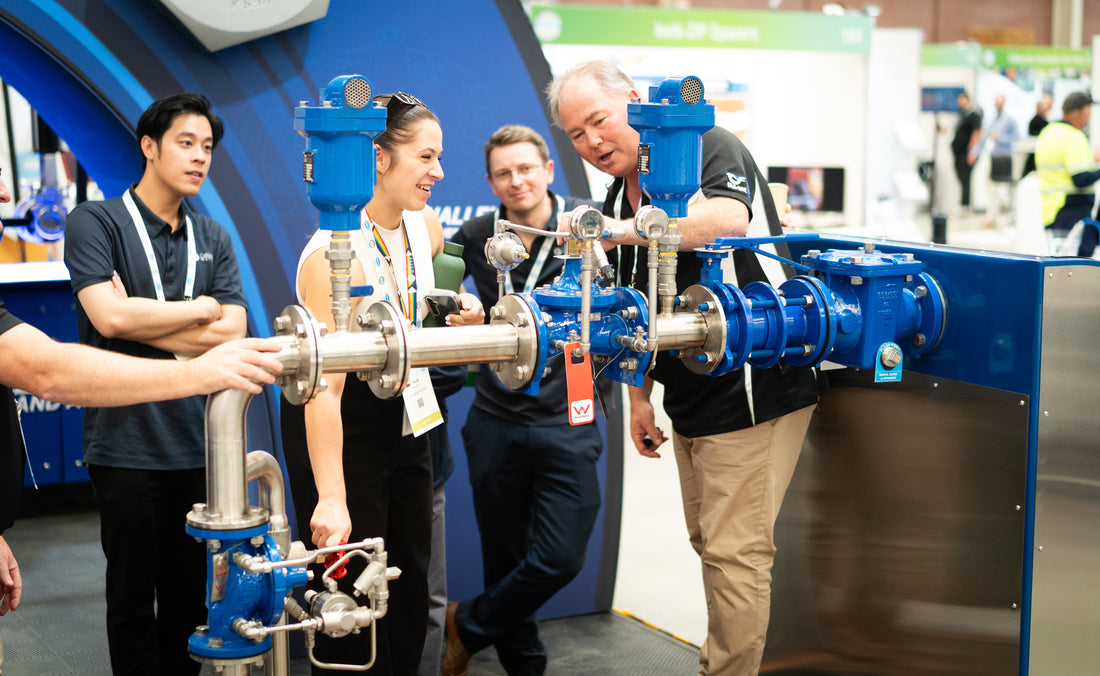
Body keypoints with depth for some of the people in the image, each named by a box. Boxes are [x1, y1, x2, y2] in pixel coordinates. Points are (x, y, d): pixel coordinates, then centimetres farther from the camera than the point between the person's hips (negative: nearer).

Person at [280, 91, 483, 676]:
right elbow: (324, 390, -31)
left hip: (404, 418, 8)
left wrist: (460, 316, 0)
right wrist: (331, 498, -37)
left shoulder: (426, 227, -1)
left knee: (411, 582, 13)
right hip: (336, 428, -7)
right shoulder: (334, 254, -25)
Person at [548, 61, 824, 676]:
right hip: (691, 403, 8)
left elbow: (728, 220, -34)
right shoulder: (618, 202, 12)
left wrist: (617, 231, -36)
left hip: (753, 388, -8)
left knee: (734, 551, -6)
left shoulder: (709, 148, -11)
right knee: (709, 542, 15)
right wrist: (640, 395, 16)